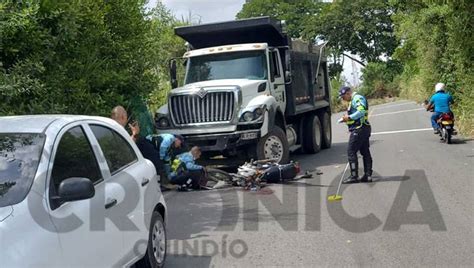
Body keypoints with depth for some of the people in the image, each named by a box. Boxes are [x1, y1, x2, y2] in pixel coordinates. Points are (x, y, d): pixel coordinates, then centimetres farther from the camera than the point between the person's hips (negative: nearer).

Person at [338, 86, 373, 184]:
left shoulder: (357, 98, -13)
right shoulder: (354, 99, 19)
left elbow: (361, 112, -27)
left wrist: (349, 117, -20)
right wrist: (347, 118, 9)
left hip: (359, 129, -11)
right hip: (364, 128, 11)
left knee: (351, 152, -7)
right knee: (365, 152, 10)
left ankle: (354, 176, -5)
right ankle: (368, 175, 13)